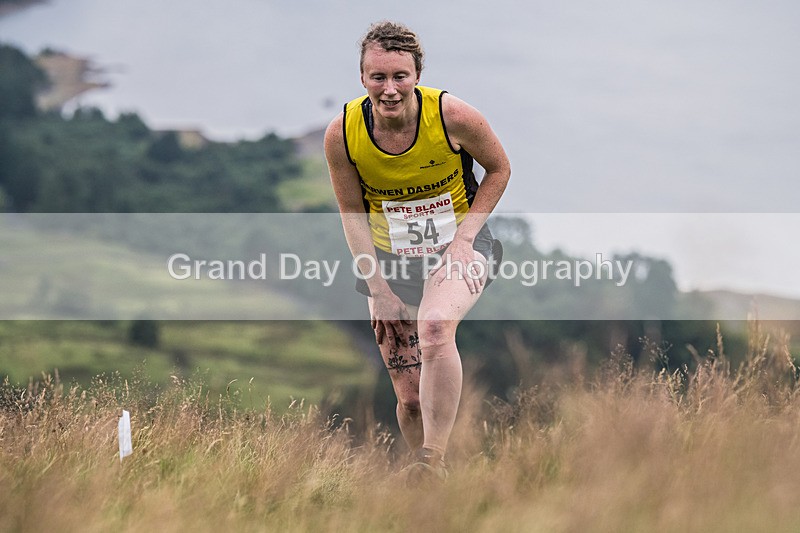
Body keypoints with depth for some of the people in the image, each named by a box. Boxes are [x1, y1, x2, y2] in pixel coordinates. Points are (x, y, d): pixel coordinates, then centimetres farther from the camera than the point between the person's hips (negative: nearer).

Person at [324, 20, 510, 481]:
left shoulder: (454, 116, -20)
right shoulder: (342, 134, -14)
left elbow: (499, 170, -2)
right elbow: (352, 213, 0)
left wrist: (462, 238, -12)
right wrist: (379, 289, -5)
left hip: (459, 247, -3)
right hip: (391, 258, 3)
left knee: (434, 327, -35)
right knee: (410, 398, 0)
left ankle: (432, 461, -34)